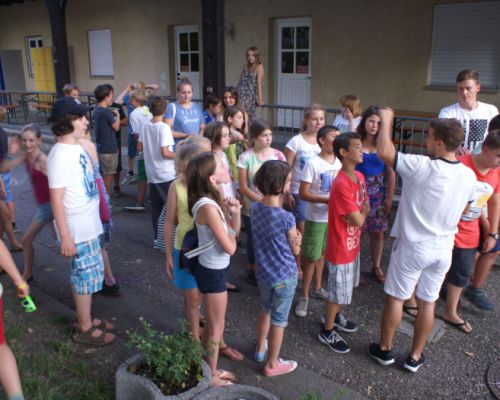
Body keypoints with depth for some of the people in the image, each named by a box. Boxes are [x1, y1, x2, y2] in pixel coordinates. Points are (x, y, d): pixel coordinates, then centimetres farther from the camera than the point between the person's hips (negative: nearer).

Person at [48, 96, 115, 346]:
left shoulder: (77, 148, 6)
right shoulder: (60, 155, -21)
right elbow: (56, 199, -20)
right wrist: (65, 237, -20)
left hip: (89, 224, 9)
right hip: (77, 229, -9)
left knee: (87, 275, 19)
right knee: (87, 277, 4)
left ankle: (85, 320, 35)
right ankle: (84, 330, 20)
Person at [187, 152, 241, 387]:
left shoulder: (213, 199, 0)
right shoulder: (208, 206, -28)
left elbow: (235, 231, 7)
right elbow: (230, 248, -25)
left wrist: (235, 213, -10)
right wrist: (231, 234, -6)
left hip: (215, 269, 9)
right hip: (213, 272, -9)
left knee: (212, 323, 23)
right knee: (216, 327, 10)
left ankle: (209, 369, 41)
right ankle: (211, 376, 29)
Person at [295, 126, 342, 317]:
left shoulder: (339, 163, 1)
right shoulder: (313, 164, -17)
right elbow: (303, 193, -17)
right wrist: (328, 200, -25)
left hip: (332, 216, 6)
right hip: (316, 218, -5)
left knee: (322, 253, 20)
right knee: (311, 257, 2)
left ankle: (317, 288, 37)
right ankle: (304, 296, 15)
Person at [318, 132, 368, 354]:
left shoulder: (359, 177, 1)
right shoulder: (341, 185, -29)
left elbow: (366, 208, 8)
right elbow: (358, 220, -25)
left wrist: (358, 212, -10)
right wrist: (362, 212, -5)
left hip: (353, 245, 9)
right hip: (340, 248, -9)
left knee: (345, 287, 25)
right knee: (337, 291, 8)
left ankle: (335, 317, 47)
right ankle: (327, 331, 28)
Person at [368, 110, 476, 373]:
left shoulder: (422, 167, -24)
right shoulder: (469, 176, -3)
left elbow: (384, 151, -23)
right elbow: (462, 210, 11)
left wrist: (386, 120, -9)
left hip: (412, 246, -5)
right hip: (443, 249, 5)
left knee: (395, 297, 12)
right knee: (428, 302, 16)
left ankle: (384, 350, 28)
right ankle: (415, 357, 30)